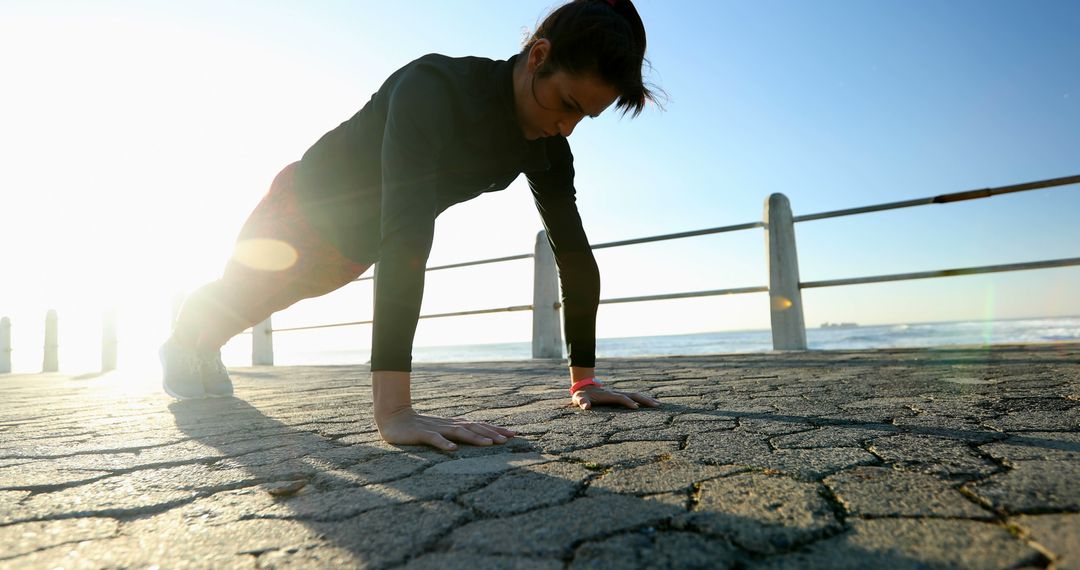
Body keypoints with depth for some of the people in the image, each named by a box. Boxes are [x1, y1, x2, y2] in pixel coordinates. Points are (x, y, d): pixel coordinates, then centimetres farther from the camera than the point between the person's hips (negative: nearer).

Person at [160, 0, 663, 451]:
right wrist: (393, 409, -57)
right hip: (305, 204, -5)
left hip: (357, 244, 5)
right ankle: (181, 346, 60)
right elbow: (406, 239, -52)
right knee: (239, 296, 24)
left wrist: (584, 379, -21)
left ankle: (205, 351, 65)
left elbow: (574, 254, -18)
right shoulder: (434, 89, -41)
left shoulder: (547, 146, -20)